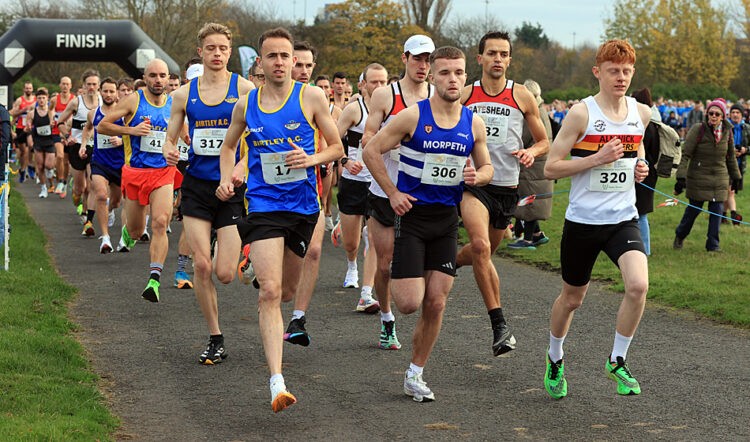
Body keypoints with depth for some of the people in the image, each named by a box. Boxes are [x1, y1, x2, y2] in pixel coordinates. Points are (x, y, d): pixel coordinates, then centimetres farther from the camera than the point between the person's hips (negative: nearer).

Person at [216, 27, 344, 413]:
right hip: (263, 207, -1)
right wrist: (226, 179, 3)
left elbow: (337, 148, 4)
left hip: (303, 206, 1)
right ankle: (277, 383, -20)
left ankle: (275, 325, 56)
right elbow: (229, 145, 21)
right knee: (269, 291, -16)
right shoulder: (245, 104, 4)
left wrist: (312, 159, -16)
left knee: (286, 291, 18)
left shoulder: (311, 97, -2)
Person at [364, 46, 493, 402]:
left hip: (447, 219, 4)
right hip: (412, 214, -4)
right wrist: (392, 193, -8)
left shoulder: (473, 124, 2)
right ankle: (394, 279, 29)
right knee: (409, 303, -9)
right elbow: (372, 151, -5)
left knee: (436, 303, 2)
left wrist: (477, 176, -9)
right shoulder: (413, 117, -11)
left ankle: (415, 374, 18)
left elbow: (486, 166, 15)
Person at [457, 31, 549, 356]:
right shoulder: (463, 95, 2)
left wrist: (531, 152, -11)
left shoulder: (522, 97, 3)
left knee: (485, 251, 15)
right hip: (472, 182, -2)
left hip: (507, 186, 2)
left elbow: (544, 142, 10)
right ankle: (499, 325, -21)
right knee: (480, 246, -25)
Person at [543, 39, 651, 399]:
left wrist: (640, 167, 3)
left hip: (623, 220, 3)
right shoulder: (581, 113, -10)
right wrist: (597, 158, -20)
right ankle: (555, 359, 39)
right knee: (572, 297, 12)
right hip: (582, 221, -3)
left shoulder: (642, 113, 4)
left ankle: (617, 361, -1)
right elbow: (550, 168, -10)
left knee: (638, 285, -21)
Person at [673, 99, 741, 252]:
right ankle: (679, 236, 29)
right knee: (694, 209, 5)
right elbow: (685, 154, -14)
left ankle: (713, 244, 7)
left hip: (720, 178, 3)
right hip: (698, 177, -3)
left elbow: (731, 156, 16)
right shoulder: (698, 130, -13)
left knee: (717, 210, -3)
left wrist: (735, 176, 21)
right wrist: (681, 177, -22)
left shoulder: (727, 131, 2)